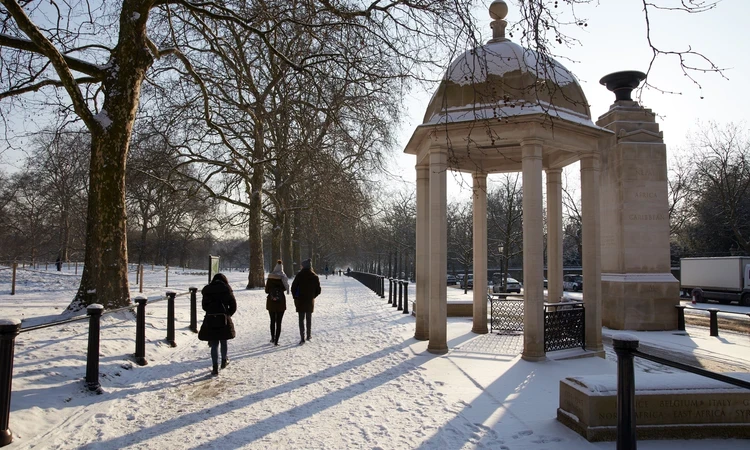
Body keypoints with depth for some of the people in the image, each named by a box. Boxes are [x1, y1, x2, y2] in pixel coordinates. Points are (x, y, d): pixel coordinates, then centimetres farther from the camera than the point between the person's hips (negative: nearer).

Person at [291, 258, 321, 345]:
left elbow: (293, 288, -9)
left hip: (300, 301, -3)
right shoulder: (315, 277, -1)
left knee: (301, 320, 2)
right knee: (309, 319, 17)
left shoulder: (299, 276, -10)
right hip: (310, 302, 3)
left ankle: (302, 338, -4)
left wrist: (295, 297, 4)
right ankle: (308, 336, 27)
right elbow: (318, 290, 2)